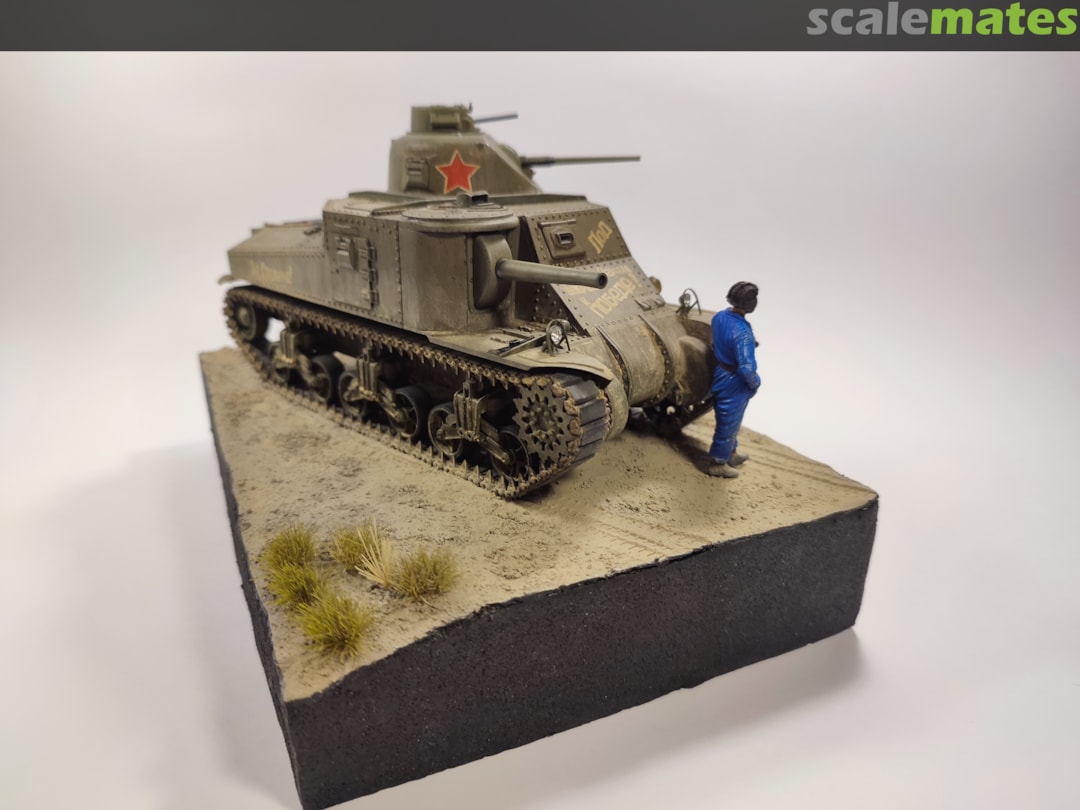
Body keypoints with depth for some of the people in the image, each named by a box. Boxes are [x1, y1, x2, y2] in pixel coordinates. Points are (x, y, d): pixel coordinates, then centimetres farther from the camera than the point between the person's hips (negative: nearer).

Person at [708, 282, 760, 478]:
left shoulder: (718, 317, -8)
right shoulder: (742, 333, -33)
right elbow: (746, 368, -31)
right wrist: (756, 383, -11)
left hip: (719, 375, 8)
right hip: (735, 384, -8)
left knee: (728, 420, 27)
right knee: (728, 423, 11)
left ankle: (731, 454, 47)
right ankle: (717, 464, 28)